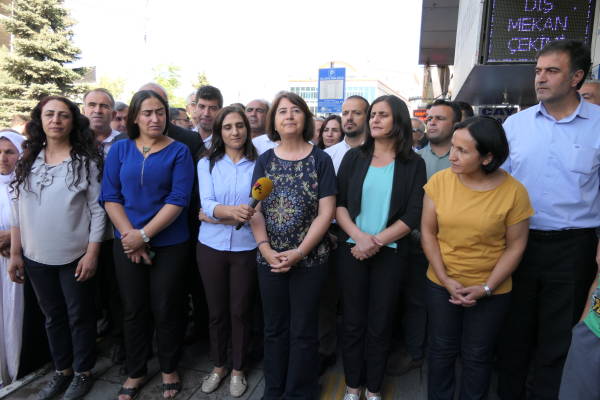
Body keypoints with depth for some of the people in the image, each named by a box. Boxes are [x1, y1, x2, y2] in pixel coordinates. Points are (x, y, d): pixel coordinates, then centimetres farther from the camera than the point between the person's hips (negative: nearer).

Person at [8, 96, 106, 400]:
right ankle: (61, 370, 36)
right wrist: (15, 253, 6)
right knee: (53, 316, 18)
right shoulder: (28, 161, 5)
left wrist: (92, 253, -13)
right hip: (36, 257, 4)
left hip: (75, 257, -4)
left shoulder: (86, 160, -7)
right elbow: (18, 210, 8)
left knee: (80, 316, 10)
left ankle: (82, 373, 29)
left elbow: (97, 211, -9)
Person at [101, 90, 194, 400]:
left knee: (166, 309, 9)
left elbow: (178, 199, -12)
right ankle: (135, 372, 33)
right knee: (133, 309, 13)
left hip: (169, 244, -2)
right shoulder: (120, 149, 4)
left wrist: (144, 234, -17)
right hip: (127, 243, 3)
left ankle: (169, 369, 31)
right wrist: (129, 235, -12)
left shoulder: (179, 151, -4)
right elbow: (110, 196, 0)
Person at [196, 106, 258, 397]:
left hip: (246, 248, -1)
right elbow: (207, 205, -12)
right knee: (217, 312, 15)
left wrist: (217, 215, -13)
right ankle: (218, 367, 37)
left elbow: (257, 210, -9)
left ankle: (238, 370, 32)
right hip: (211, 247, 1)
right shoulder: (207, 164, 2)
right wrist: (234, 211, -31)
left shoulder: (257, 164, -2)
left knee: (240, 312, 10)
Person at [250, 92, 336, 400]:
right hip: (270, 259, 3)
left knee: (303, 331, 9)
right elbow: (256, 210, 3)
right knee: (274, 328, 15)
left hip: (310, 259, -2)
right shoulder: (265, 161, 6)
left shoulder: (320, 160, -2)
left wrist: (299, 252, -15)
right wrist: (266, 249, -11)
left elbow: (326, 212, -8)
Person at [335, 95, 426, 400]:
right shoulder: (354, 157, 4)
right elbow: (337, 203, -1)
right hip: (351, 249, 1)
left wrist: (376, 241, -15)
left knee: (380, 324, 11)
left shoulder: (413, 164, 0)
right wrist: (359, 236, -16)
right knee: (352, 321, 10)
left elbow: (412, 215, -6)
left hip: (390, 253, -1)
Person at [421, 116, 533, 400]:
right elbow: (428, 232, -6)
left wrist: (486, 288, -13)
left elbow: (515, 246, -7)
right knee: (442, 350, 17)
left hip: (491, 292, -1)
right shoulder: (439, 181, -11)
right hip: (440, 284, 1)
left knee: (477, 356, 16)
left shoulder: (514, 191, -14)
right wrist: (446, 280, -11)